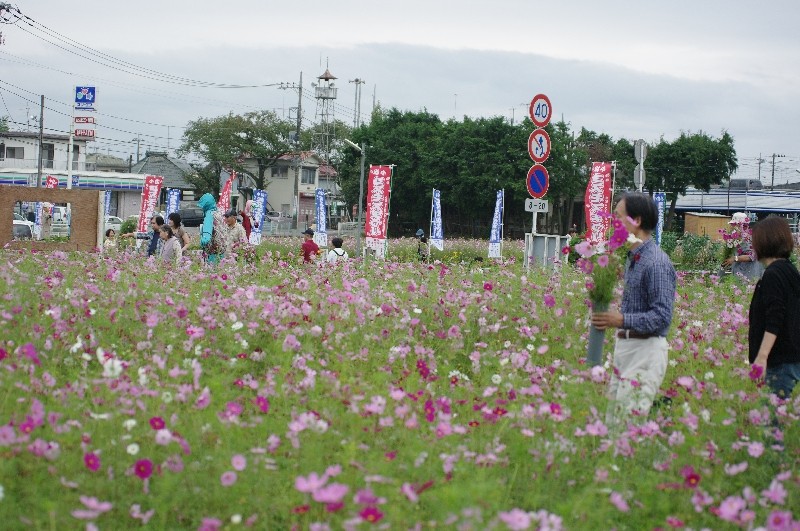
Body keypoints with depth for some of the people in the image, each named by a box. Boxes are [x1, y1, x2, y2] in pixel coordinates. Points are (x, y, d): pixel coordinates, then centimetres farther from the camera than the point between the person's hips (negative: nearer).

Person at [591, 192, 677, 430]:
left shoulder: (656, 263, -17)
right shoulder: (633, 257, 14)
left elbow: (662, 316, -21)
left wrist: (622, 320, -29)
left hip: (646, 349, -10)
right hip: (625, 346, 10)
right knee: (613, 420, 11)